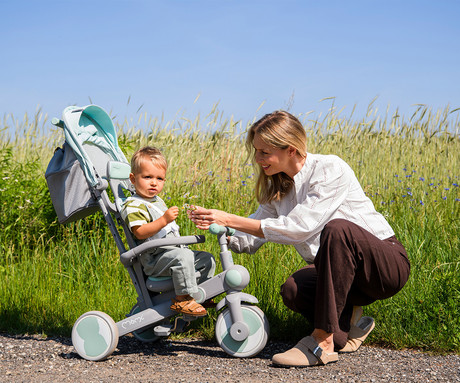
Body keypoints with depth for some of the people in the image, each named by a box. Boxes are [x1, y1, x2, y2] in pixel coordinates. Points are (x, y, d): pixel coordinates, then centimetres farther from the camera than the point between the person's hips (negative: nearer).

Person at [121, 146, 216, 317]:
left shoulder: (158, 201, 20)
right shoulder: (133, 206, -13)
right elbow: (140, 232, -28)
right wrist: (164, 220, -34)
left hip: (174, 250, 10)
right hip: (154, 260, -10)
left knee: (207, 259, 11)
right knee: (183, 257, -34)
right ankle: (182, 299, -28)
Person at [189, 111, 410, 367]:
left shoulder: (330, 169, -17)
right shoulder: (276, 187, 6)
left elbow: (299, 228, -26)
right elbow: (249, 241, 6)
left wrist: (230, 219, -25)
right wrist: (216, 226, -15)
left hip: (386, 263, -5)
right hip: (342, 270, 5)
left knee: (337, 228, -37)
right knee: (293, 290, -28)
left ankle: (323, 342, -32)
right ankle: (345, 320, 4)